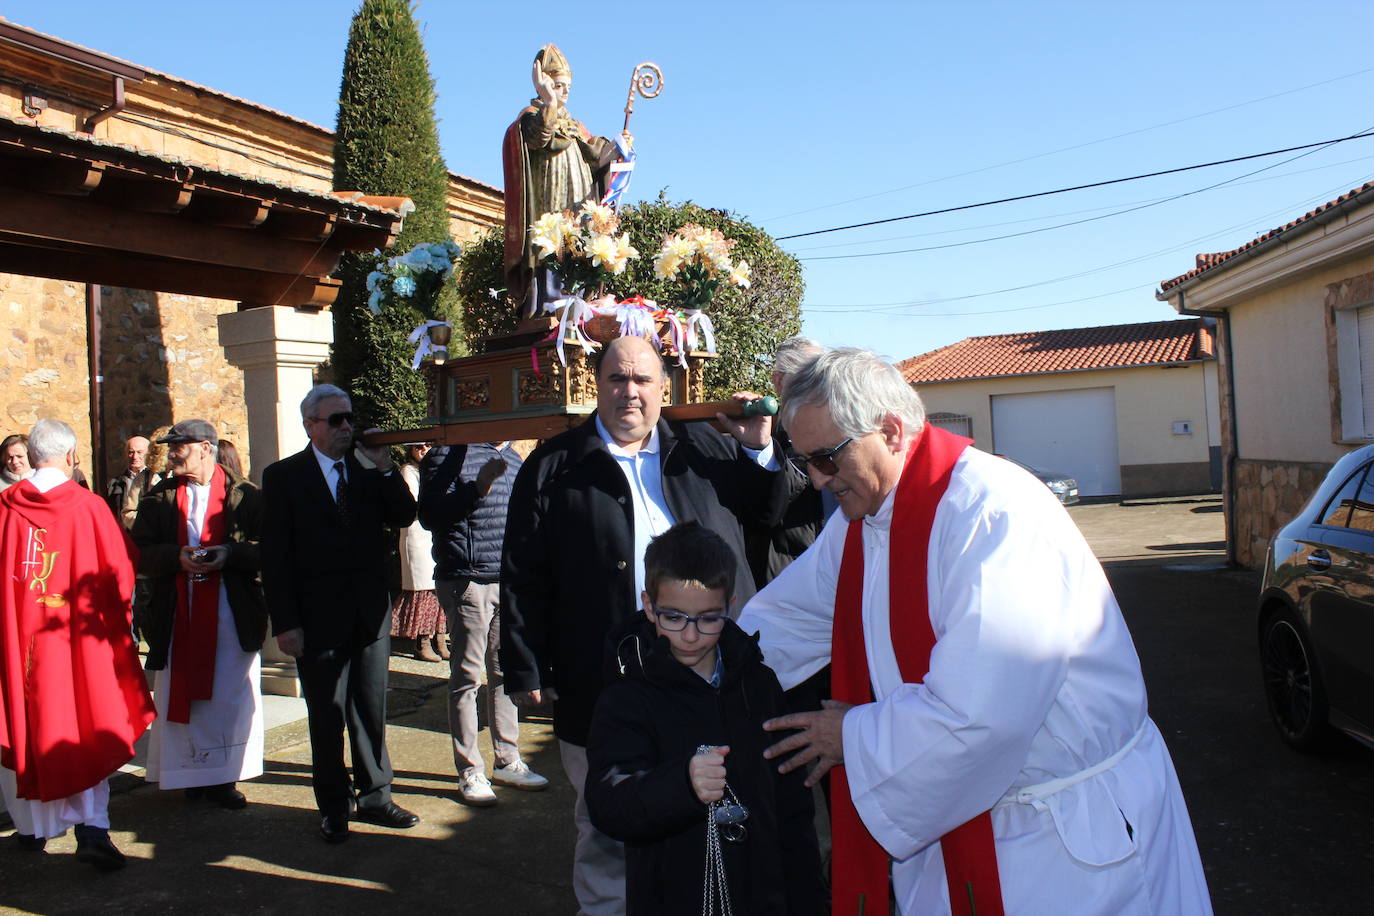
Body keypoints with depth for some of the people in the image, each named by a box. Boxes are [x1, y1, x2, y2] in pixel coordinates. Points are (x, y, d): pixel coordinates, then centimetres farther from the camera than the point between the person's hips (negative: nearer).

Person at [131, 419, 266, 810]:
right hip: (176, 617, 2)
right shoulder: (158, 498, 10)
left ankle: (223, 777, 13)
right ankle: (193, 776, 18)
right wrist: (176, 557, -15)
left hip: (232, 616, -2)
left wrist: (231, 554, -20)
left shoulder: (245, 495, 1)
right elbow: (141, 553, 3)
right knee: (180, 696, 6)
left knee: (232, 697, 2)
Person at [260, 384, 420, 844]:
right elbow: (275, 556, -6)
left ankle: (374, 796, 26)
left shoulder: (367, 470, 7)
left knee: (372, 710, 12)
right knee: (326, 717, 8)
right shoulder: (283, 476, -3)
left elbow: (403, 517, 0)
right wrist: (285, 623, -10)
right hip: (318, 617, -3)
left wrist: (384, 467, -12)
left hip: (371, 614, 3)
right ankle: (335, 806, 23)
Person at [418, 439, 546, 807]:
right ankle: (469, 773, 10)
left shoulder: (513, 459, 16)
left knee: (506, 672, 12)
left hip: (510, 581, 7)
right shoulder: (449, 455, -6)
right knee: (467, 676, 0)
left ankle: (507, 761, 24)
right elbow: (429, 514, -15)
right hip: (468, 580, -7)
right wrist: (478, 487, -24)